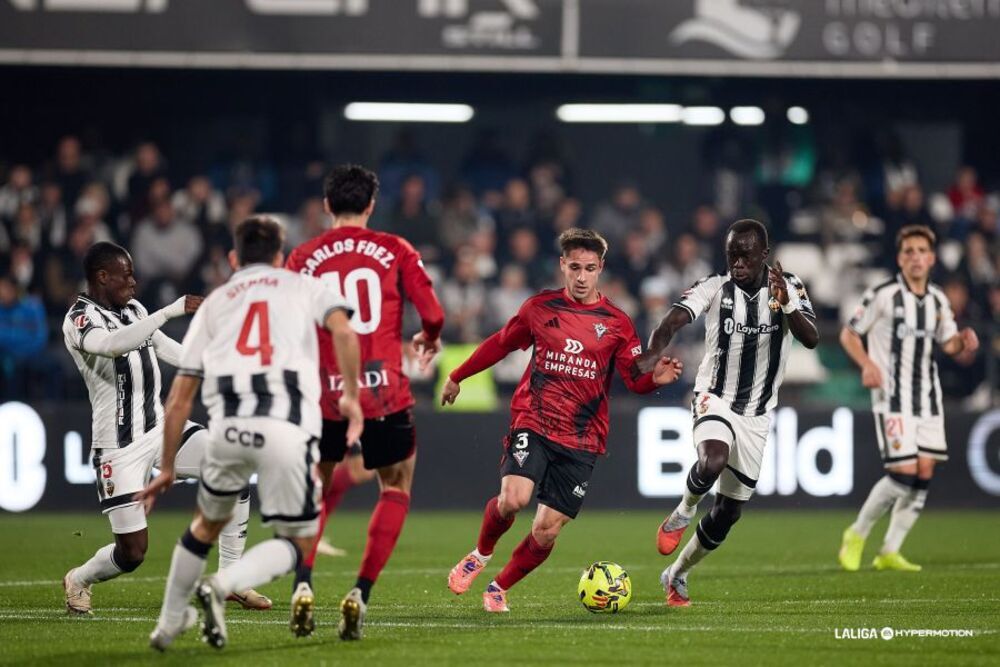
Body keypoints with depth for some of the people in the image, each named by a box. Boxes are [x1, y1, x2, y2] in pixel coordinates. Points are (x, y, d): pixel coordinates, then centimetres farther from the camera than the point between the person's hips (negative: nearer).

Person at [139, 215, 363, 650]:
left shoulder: (215, 301, 27)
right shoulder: (305, 287, 23)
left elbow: (180, 397, 23)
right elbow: (343, 331, -1)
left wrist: (168, 467, 28)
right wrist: (351, 396, 7)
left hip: (227, 424, 3)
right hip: (288, 426, -3)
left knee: (206, 525, 27)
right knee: (298, 543, 11)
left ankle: (169, 623, 29)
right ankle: (222, 586, -12)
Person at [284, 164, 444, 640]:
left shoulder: (303, 258, 4)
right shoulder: (395, 251, 2)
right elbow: (432, 315, -4)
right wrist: (429, 340, 18)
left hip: (325, 394, 1)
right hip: (386, 395, -1)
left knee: (316, 487, 22)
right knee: (396, 490, 17)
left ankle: (303, 585, 2)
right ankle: (360, 593, 1)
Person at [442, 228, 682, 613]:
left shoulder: (616, 323, 3)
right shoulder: (541, 307, 6)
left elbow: (636, 379, 0)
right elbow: (501, 344, 20)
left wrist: (655, 378, -23)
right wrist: (458, 376, 29)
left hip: (581, 440, 1)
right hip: (533, 425, -1)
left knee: (546, 532, -4)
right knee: (513, 499, -25)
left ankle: (499, 587, 22)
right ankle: (481, 555, 7)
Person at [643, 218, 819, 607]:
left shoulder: (788, 287, -3)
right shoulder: (714, 288, -10)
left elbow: (811, 339, -14)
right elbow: (672, 322, -25)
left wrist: (787, 303, -31)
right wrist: (651, 356, -45)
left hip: (757, 414, 3)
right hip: (715, 400, -3)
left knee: (730, 510, 7)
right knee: (713, 462, -36)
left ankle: (677, 575, 29)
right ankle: (683, 512, -5)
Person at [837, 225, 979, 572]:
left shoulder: (938, 300, 8)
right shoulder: (882, 295, -8)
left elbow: (948, 343, 17)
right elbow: (849, 334, -2)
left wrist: (962, 342, -7)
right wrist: (867, 364, -19)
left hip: (927, 396, 6)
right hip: (892, 396, -6)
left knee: (924, 474, 0)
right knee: (903, 472, -14)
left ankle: (889, 552, 8)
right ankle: (857, 535, 7)